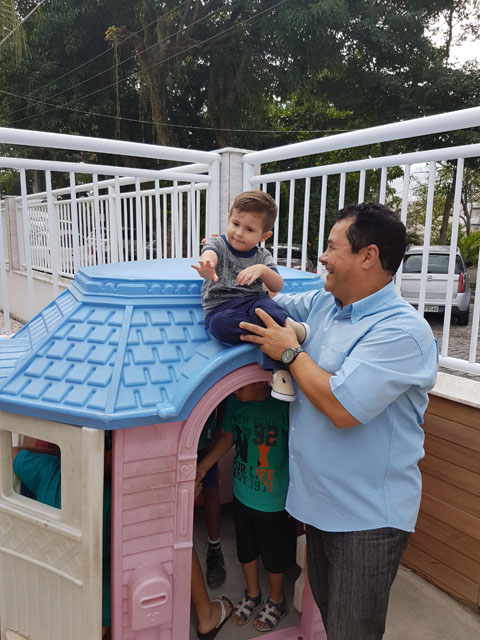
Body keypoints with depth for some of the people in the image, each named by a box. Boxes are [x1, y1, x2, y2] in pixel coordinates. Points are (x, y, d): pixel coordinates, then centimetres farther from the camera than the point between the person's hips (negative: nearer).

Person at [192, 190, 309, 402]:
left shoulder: (262, 256, 12)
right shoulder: (218, 244, 5)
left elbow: (277, 286, 0)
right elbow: (210, 253, -22)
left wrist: (262, 270, -22)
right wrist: (207, 266, -49)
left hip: (251, 302, 1)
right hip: (220, 308, -1)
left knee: (264, 306, -36)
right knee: (221, 326, -38)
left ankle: (279, 368, -36)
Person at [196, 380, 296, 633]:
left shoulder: (284, 406, -27)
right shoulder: (234, 401, -10)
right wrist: (203, 466, 4)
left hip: (275, 500, -5)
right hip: (242, 493, 5)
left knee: (274, 554, 18)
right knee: (246, 548, 24)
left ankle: (276, 600, 47)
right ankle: (252, 595, 52)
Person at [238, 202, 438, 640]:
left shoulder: (402, 330, -24)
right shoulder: (321, 303, 1)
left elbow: (341, 407, -31)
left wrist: (290, 352, -18)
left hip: (368, 520, -7)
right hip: (321, 503, 8)